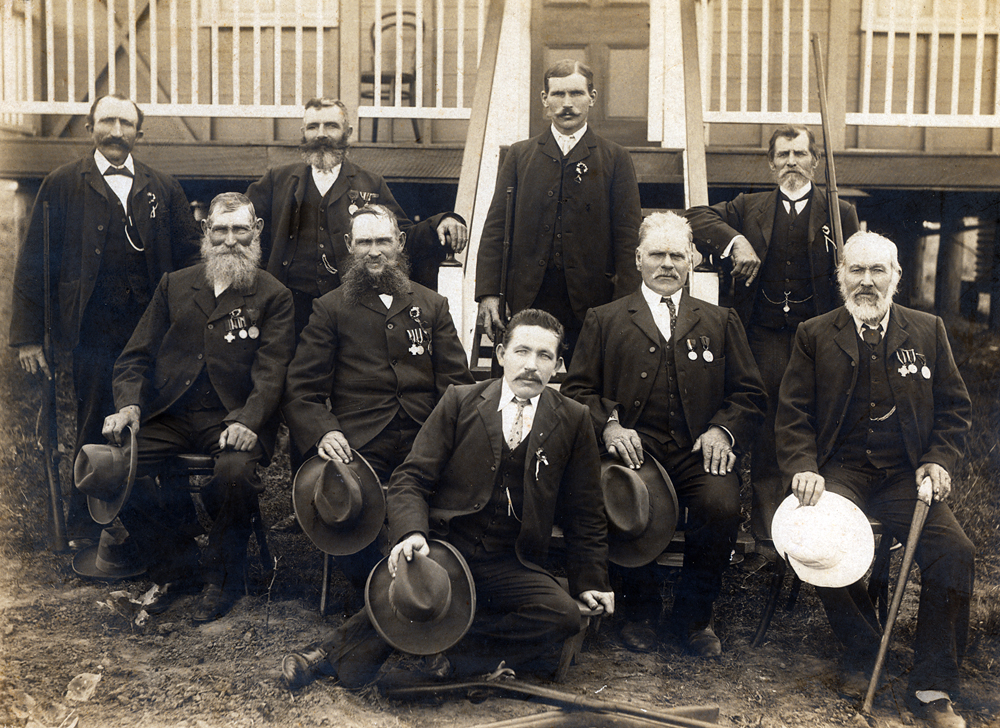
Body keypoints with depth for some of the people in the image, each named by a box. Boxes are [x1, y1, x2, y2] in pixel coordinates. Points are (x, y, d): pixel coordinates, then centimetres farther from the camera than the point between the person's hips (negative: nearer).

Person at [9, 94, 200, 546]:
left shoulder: (163, 189, 12)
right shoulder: (62, 185, 6)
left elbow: (190, 258, 11)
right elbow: (34, 263, 4)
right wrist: (27, 336, -3)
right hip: (93, 334, -2)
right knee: (94, 432, 4)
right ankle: (83, 530, 20)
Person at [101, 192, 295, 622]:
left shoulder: (273, 297, 7)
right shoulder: (175, 285, 17)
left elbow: (271, 371, -4)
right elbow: (137, 355, 14)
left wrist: (247, 420, -23)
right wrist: (129, 405, -6)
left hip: (231, 420, -3)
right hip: (168, 416, 4)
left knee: (236, 471, -34)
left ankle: (222, 580, -5)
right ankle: (174, 565, 1)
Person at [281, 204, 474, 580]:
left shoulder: (433, 305, 20)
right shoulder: (330, 308, 14)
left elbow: (458, 381, 14)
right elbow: (301, 391, 8)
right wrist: (322, 432, -13)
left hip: (425, 446, 2)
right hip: (359, 448, -1)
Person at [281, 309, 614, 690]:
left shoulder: (574, 421, 8)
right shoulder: (459, 402, 6)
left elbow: (585, 513, 14)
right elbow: (411, 479, 2)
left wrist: (590, 580, 3)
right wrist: (411, 532, -18)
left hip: (511, 566, 2)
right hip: (444, 544, -1)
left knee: (565, 617, -28)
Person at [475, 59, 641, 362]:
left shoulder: (615, 159, 7)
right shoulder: (520, 155, 12)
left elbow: (628, 236, 2)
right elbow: (495, 228, 8)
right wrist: (488, 293, -3)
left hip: (591, 303, -1)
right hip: (529, 299, 1)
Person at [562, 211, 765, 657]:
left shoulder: (720, 322, 22)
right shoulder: (604, 320, 17)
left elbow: (749, 394, 16)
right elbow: (577, 389, 10)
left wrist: (724, 429, -5)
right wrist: (608, 424, -10)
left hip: (698, 453, 1)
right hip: (633, 449, -1)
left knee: (722, 502, -30)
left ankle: (694, 614, -3)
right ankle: (640, 607, -3)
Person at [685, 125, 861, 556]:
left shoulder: (841, 214, 11)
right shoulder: (749, 208, 14)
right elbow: (697, 217, 2)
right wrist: (736, 242, -15)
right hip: (764, 335, 1)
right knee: (765, 442, 1)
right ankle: (767, 541, 9)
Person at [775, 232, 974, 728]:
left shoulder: (928, 332, 12)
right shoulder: (814, 336, 8)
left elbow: (954, 407, 15)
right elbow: (793, 412, 4)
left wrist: (939, 460, -1)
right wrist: (804, 469, -11)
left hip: (906, 475, 1)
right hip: (842, 471, -1)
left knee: (955, 552, -23)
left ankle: (932, 688, -7)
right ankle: (863, 645, 0)